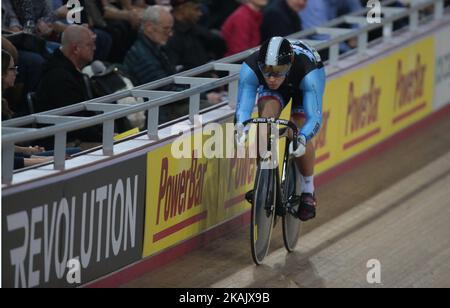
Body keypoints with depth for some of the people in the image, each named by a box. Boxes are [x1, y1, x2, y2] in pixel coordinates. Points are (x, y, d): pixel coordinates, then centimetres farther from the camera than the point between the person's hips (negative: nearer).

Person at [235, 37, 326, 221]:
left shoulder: (308, 72, -44)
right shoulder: (251, 68, -39)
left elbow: (314, 116, -47)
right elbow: (243, 106, -40)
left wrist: (302, 139, -66)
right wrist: (241, 126, -62)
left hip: (302, 83, -2)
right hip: (272, 89, 2)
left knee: (301, 134, -20)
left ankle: (308, 192, 3)